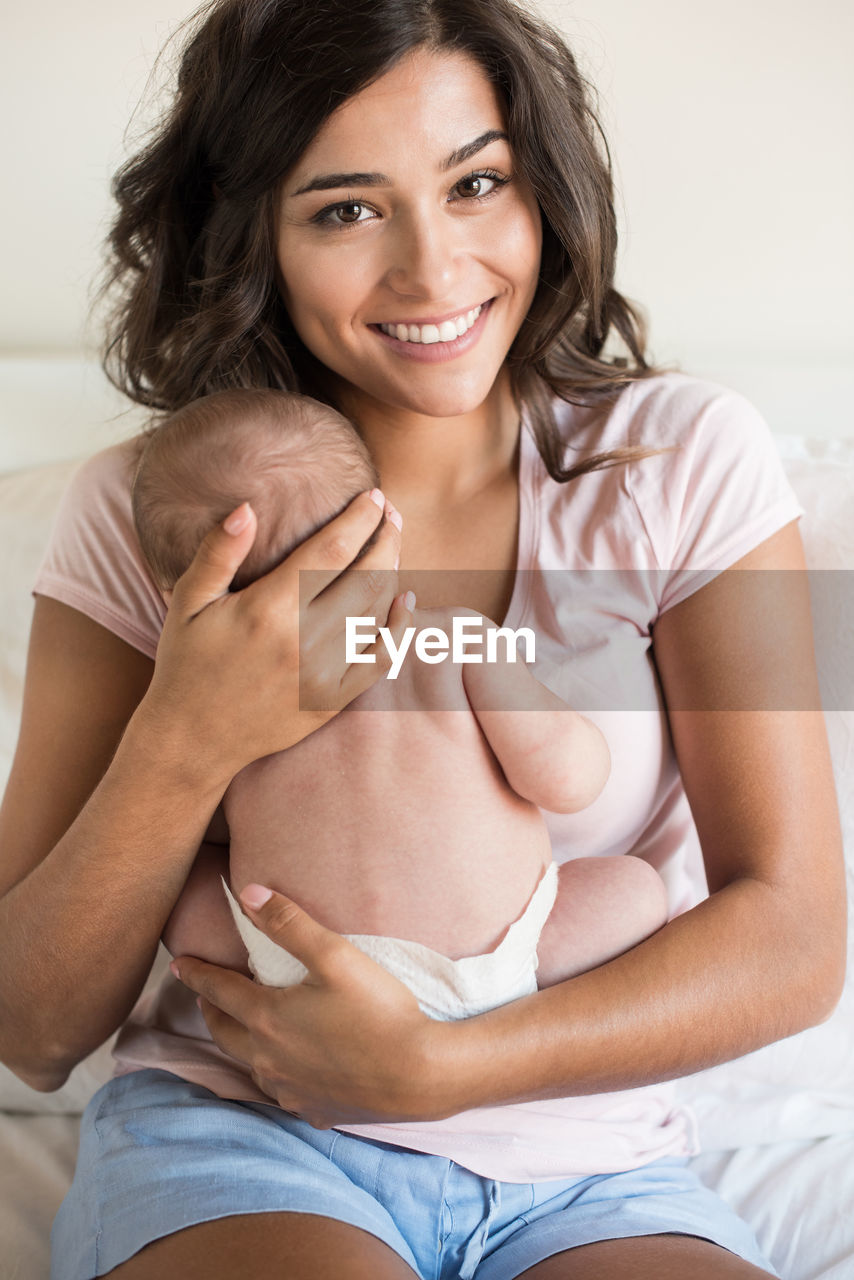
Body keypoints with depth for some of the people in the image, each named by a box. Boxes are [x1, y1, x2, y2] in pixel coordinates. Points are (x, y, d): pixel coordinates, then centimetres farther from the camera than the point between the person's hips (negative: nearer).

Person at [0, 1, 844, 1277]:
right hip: (231, 1131, -1)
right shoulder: (147, 513, -3)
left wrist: (430, 1064, -16)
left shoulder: (683, 460, -3)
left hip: (594, 1175, 1)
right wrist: (186, 748, -20)